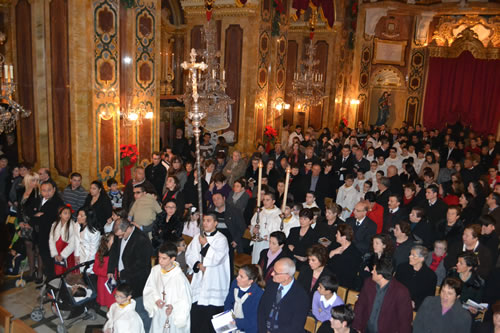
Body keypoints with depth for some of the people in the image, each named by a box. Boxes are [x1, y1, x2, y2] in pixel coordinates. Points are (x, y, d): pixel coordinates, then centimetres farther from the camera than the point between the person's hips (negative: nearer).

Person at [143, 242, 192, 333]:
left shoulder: (180, 277, -24)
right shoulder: (155, 270, -8)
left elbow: (185, 302, -16)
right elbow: (148, 289, 5)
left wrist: (173, 307, -31)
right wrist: (155, 299, -12)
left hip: (174, 319, -5)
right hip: (158, 316, 5)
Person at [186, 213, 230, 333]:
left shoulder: (221, 239, -5)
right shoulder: (197, 237, 12)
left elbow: (216, 258, -15)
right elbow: (189, 254, 8)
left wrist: (205, 244, -10)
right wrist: (198, 264, -7)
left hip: (214, 282, -5)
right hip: (199, 280, 5)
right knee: (195, 312, 5)